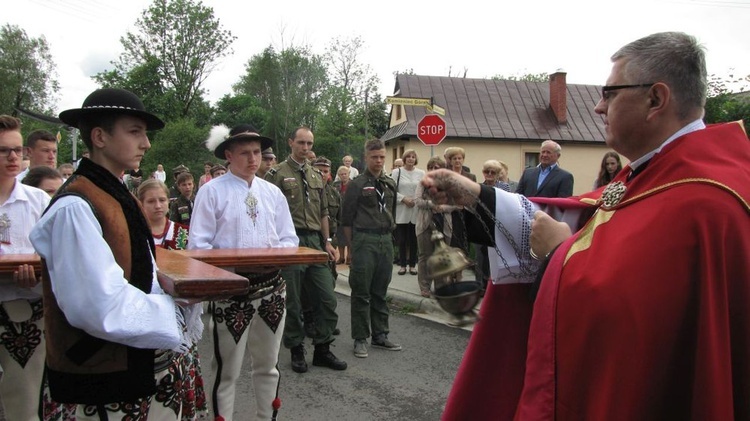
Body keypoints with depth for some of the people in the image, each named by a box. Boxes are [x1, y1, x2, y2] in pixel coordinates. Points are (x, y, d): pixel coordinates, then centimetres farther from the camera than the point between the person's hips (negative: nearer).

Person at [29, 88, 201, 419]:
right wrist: (174, 313, -14)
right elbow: (101, 308, -25)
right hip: (106, 381, -8)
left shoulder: (118, 198, 10)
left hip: (144, 365, 9)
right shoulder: (76, 207, -20)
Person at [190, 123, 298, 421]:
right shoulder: (212, 191, -5)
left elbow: (290, 239, 10)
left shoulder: (273, 193, 10)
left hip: (271, 286, 5)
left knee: (267, 365, 18)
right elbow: (198, 245, -9)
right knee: (227, 370, 3)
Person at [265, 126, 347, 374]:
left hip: (315, 241, 6)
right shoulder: (277, 174, -3)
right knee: (292, 301, 4)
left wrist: (327, 242, 12)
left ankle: (322, 349, 17)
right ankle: (296, 351, 18)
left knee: (327, 298, 4)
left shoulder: (317, 176, 16)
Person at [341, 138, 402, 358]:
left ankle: (380, 335, 22)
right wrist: (352, 244, -2)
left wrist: (389, 231, 15)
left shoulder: (390, 184, 13)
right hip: (364, 241, -5)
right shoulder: (357, 184, -4)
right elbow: (346, 218, -3)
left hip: (386, 241, 5)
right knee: (362, 293, 0)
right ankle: (360, 339, 7)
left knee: (380, 292, 13)